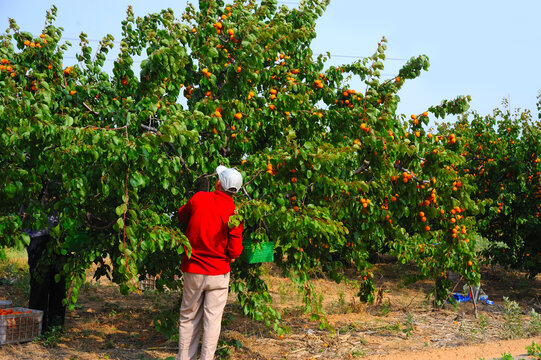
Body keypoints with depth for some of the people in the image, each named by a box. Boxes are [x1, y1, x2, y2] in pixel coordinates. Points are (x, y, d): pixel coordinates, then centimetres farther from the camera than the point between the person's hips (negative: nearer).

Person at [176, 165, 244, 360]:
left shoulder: (198, 198, -6)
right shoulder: (234, 212, -9)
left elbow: (181, 216, 13)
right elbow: (235, 251, -10)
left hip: (193, 270, 2)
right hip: (218, 273, -2)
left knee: (189, 317, 13)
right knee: (212, 318, 4)